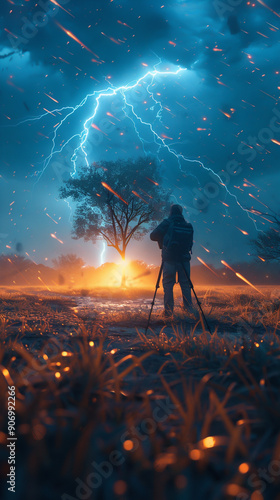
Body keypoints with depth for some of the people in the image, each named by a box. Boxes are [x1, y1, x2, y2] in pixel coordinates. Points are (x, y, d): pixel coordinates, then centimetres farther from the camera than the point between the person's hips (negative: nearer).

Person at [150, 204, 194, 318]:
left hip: (169, 259, -3)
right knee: (185, 284, 13)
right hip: (184, 259, 3)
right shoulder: (189, 226, 6)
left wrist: (163, 238, 16)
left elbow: (153, 236, -1)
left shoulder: (167, 223, -5)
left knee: (168, 285, 1)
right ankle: (188, 307, 12)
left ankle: (168, 310, -2)